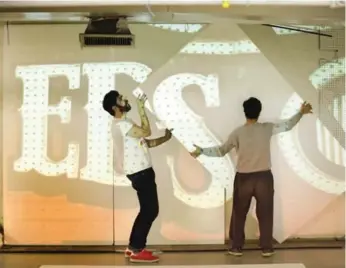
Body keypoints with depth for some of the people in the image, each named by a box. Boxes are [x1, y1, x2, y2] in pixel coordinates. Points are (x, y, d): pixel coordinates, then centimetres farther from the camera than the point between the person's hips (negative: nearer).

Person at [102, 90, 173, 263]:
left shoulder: (125, 123, 18)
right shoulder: (121, 124, -16)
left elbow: (145, 143, 21)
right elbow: (146, 132, -22)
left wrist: (165, 138, 13)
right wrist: (141, 108, -16)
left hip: (142, 171, 10)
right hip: (140, 172, -10)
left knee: (146, 210, 14)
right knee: (151, 210, -6)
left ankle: (133, 247, 20)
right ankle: (137, 251, 0)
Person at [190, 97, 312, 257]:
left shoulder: (238, 132, -5)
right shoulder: (267, 128, -3)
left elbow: (221, 151, 0)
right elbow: (287, 126, 11)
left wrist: (201, 151, 10)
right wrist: (301, 113, 22)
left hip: (243, 178, 0)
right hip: (264, 177, 0)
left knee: (239, 214, 12)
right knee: (265, 214, 10)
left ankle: (236, 247, 16)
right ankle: (266, 248, 13)